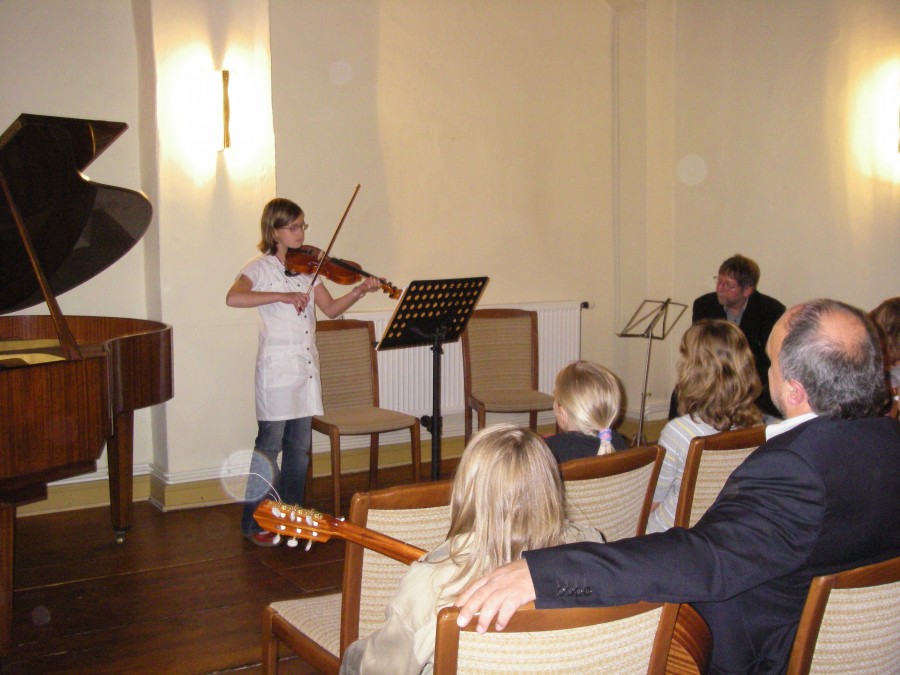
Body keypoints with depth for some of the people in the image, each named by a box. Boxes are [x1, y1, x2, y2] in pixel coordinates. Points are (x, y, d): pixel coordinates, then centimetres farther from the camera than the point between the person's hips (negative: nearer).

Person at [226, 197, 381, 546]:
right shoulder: (260, 268, -5)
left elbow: (331, 308, 9)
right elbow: (233, 298, -23)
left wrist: (359, 291, -7)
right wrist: (282, 295, -27)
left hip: (306, 367, 6)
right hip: (277, 368, -6)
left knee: (299, 447, 11)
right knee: (269, 445, -1)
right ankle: (254, 523, 10)